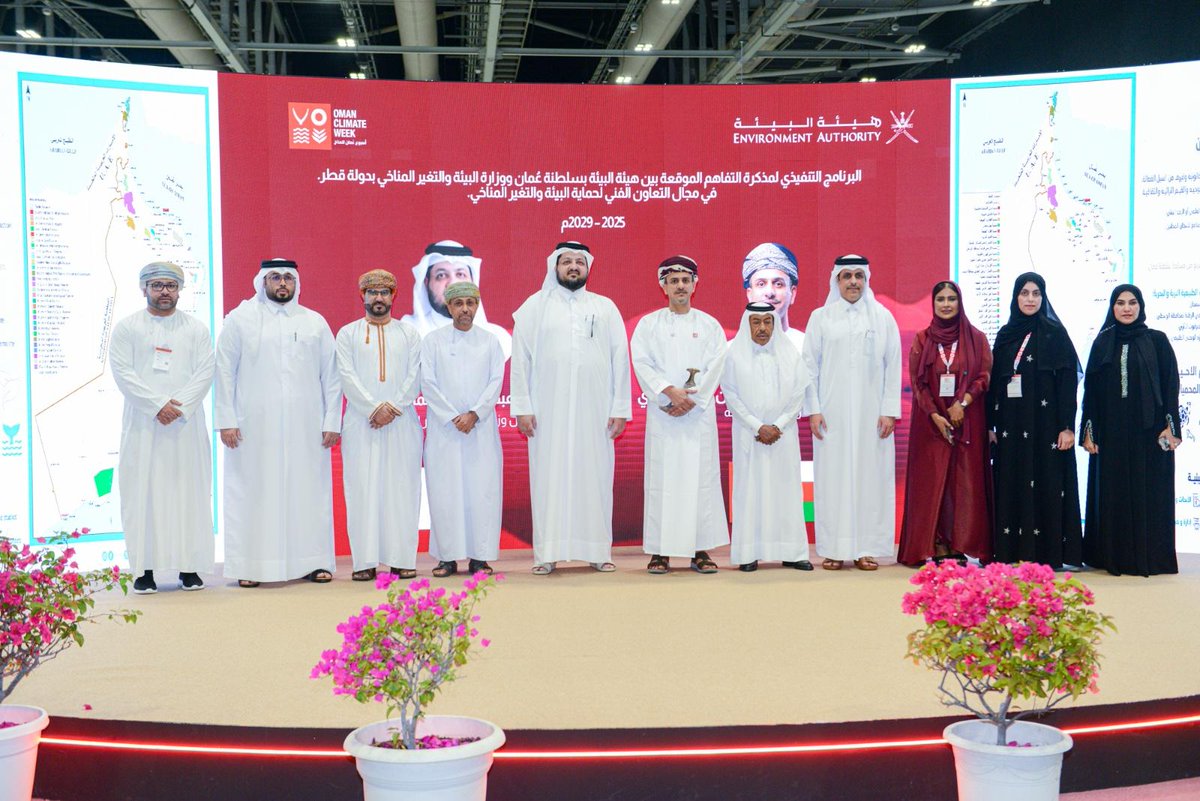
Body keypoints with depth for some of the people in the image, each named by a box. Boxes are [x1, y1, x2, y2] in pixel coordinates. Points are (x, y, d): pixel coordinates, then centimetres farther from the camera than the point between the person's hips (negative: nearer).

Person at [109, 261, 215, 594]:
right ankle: (144, 569, 1)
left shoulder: (196, 329, 10)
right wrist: (157, 405, -13)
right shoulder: (127, 328, 7)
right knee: (142, 491, -3)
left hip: (186, 423, 1)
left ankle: (189, 566, 5)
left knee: (188, 490, 0)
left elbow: (205, 371, 1)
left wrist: (180, 406, -12)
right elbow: (122, 372, -3)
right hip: (142, 424, -1)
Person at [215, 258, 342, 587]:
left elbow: (331, 376, 9)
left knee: (308, 491, 2)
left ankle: (314, 561, 9)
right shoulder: (240, 319, 8)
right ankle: (250, 565, 5)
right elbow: (224, 372, 3)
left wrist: (332, 422, 1)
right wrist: (226, 420, -5)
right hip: (254, 426, -1)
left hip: (305, 427, 2)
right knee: (254, 492, -1)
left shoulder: (315, 323, 12)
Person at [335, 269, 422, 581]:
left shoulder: (408, 333, 13)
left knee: (402, 488, -1)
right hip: (360, 424, -1)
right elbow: (347, 377, -1)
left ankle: (401, 558, 2)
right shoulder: (348, 334, 10)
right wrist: (374, 408, -13)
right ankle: (366, 561, -2)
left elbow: (415, 376, 3)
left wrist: (393, 408, -11)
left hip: (402, 423, 1)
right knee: (363, 488, -4)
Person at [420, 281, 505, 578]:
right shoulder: (433, 340, 6)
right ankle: (447, 556, 3)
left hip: (481, 427, 1)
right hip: (443, 428, -1)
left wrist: (475, 414, -10)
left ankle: (479, 556, 3)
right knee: (444, 490, -3)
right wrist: (453, 417, -9)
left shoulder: (490, 340, 10)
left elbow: (496, 381, 3)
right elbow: (427, 382, -1)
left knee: (483, 488, -2)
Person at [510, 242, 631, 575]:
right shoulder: (535, 306, 8)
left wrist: (620, 407, 0)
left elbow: (620, 358, 7)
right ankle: (547, 553, 3)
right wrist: (522, 407, -5)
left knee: (595, 476, 2)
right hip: (549, 410, -1)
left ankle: (598, 550, 9)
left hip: (594, 410, 1)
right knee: (549, 477, -1)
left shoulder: (605, 307, 11)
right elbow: (520, 358, 3)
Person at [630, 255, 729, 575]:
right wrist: (670, 391, -15)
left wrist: (691, 400, -11)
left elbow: (715, 368, 1)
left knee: (701, 477, -1)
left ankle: (700, 549, 3)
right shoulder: (648, 324, 8)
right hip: (662, 413, -1)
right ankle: (660, 551, 0)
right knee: (661, 479, -3)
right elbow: (642, 363, -2)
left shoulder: (710, 325, 11)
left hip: (699, 413, 1)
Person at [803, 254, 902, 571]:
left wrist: (889, 410, -3)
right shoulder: (820, 317, 7)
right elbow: (810, 365, 5)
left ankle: (867, 548, 6)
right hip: (832, 413, 0)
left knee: (871, 476, 0)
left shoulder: (883, 317, 8)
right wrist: (813, 409, -3)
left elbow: (893, 367, 5)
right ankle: (833, 549, 4)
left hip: (871, 412, 0)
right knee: (832, 477, -1)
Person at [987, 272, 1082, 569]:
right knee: (1011, 487, 4)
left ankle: (1046, 553, 2)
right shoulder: (1005, 335, 11)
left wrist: (1067, 426, -12)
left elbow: (1069, 379, -6)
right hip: (1011, 425, 4)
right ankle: (1011, 551, 9)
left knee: (1045, 486, -3)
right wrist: (990, 424, 7)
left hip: (1044, 422, -4)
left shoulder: (1055, 333, 0)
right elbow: (995, 381, 12)